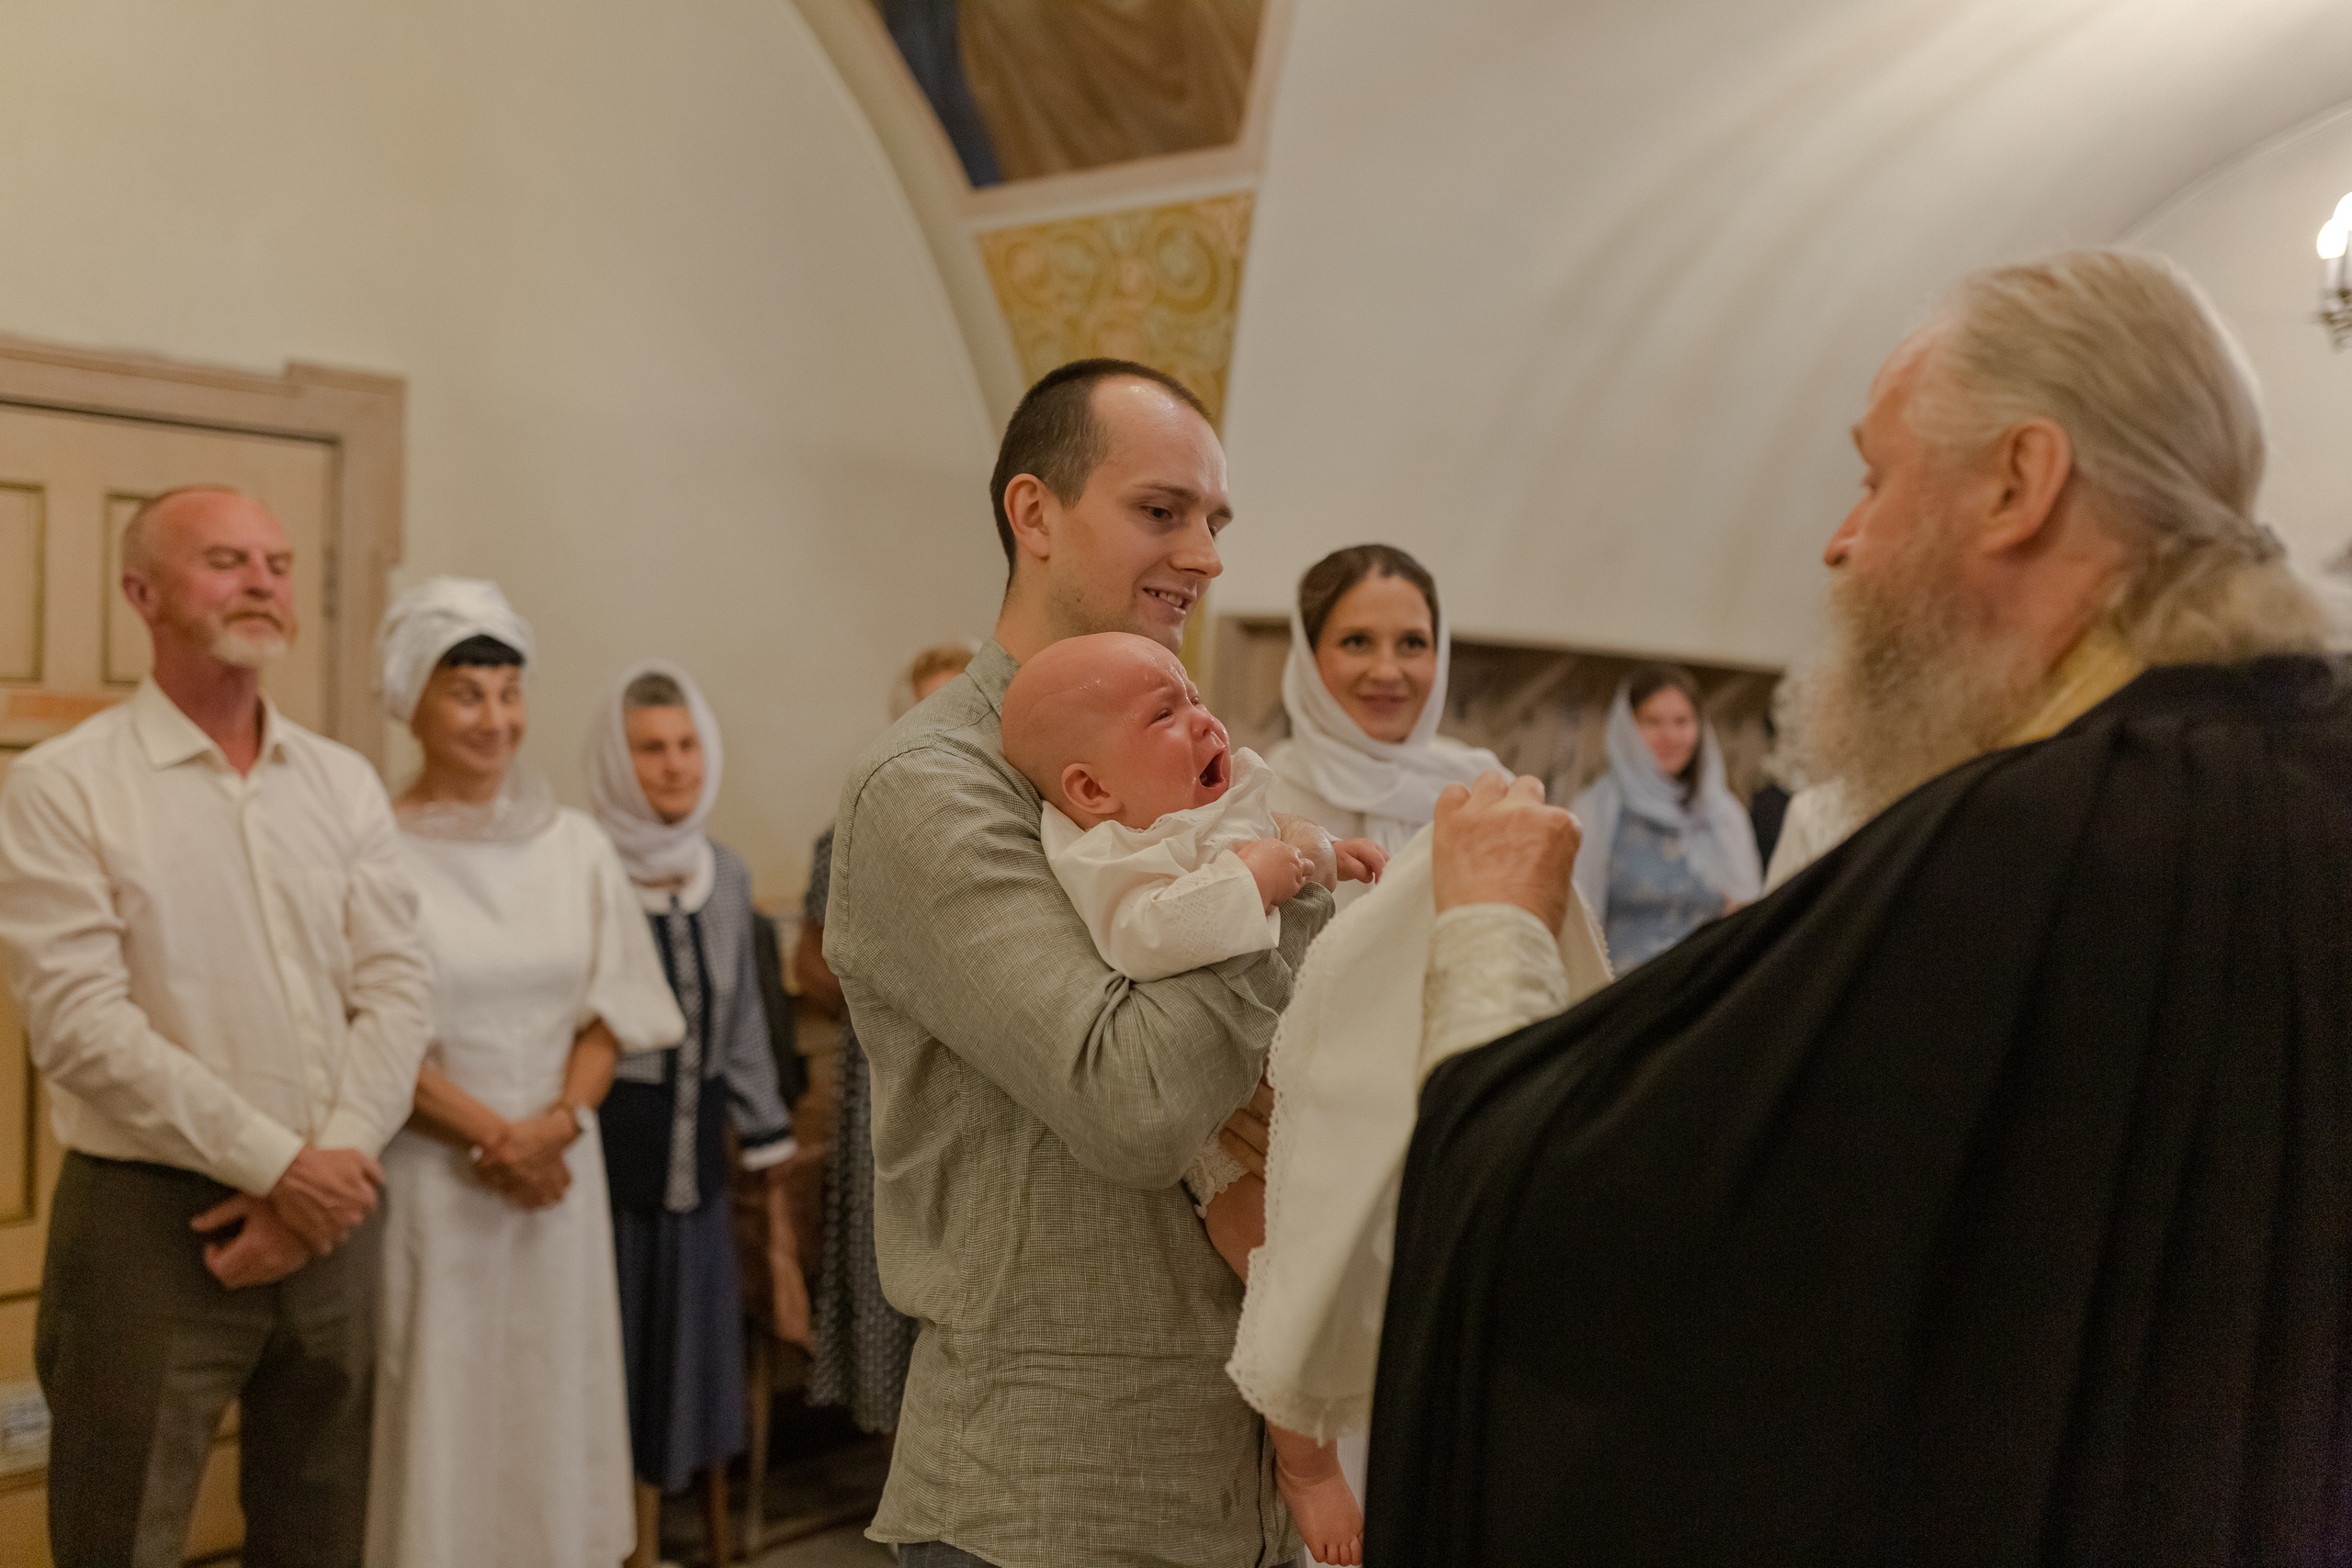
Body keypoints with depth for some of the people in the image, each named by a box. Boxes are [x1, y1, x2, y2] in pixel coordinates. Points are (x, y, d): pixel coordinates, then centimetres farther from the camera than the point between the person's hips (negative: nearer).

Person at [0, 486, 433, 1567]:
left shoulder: (343, 782, 8)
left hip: (332, 1211, 4)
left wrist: (334, 1160, -12)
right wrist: (276, 1165, -16)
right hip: (149, 1222, -4)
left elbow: (396, 987, 2)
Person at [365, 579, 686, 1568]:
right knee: (437, 1406, 4)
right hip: (426, 1173, -3)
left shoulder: (576, 846, 5)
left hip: (558, 1170, 4)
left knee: (550, 1407, 10)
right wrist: (488, 1131, -13)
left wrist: (559, 1120, -10)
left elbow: (610, 1011, 6)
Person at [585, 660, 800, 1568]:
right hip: (601, 1145, -6)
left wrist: (768, 1144, 15)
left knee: (677, 1345, 15)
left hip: (694, 1150, 6)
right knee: (602, 1349, 4)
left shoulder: (725, 875, 7)